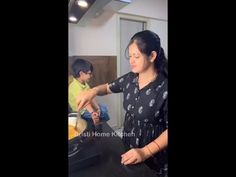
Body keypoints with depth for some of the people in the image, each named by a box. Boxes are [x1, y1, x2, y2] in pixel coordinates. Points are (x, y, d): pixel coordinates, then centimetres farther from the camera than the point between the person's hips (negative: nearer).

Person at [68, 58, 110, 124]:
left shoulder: (84, 83, -2)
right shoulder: (75, 86, -31)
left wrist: (97, 107, -17)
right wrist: (92, 113, -58)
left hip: (88, 106, 9)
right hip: (81, 111, -8)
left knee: (104, 108, 12)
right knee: (103, 112, -11)